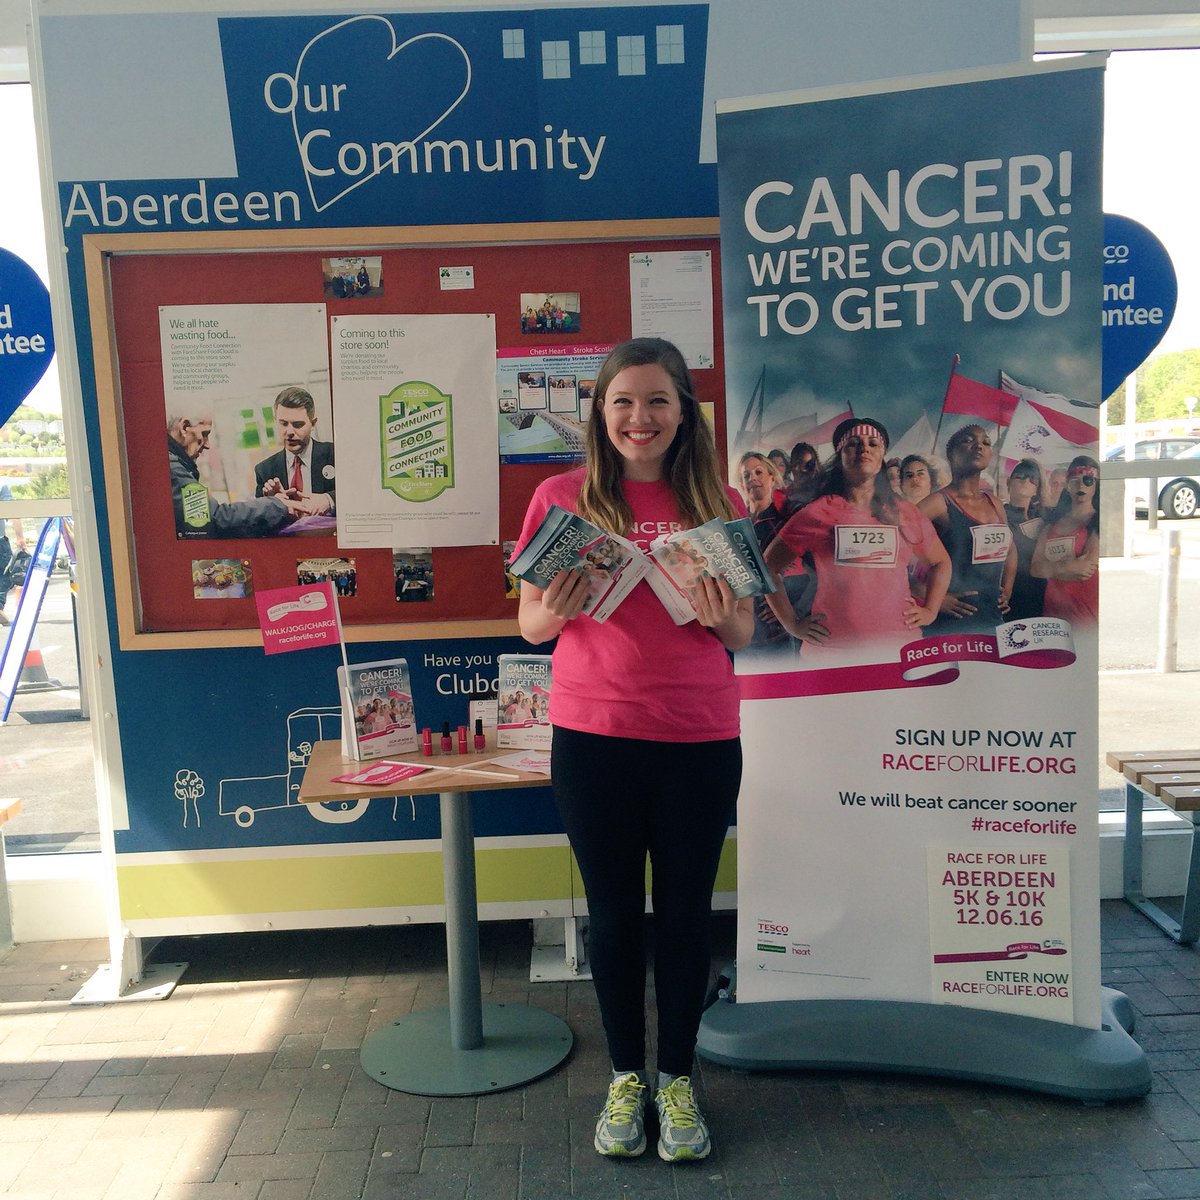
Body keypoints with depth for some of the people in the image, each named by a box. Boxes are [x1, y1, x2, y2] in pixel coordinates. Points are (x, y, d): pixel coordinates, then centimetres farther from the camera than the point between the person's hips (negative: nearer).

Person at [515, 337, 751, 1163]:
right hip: (593, 739, 0)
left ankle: (677, 1077, 32)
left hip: (700, 740, 1)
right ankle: (627, 1075, 33)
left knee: (686, 914, 11)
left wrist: (722, 617, -15)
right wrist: (555, 613, -18)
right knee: (615, 914, 12)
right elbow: (529, 624, 4)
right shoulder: (563, 498, 1)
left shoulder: (719, 504, 3)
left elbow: (745, 636, 7)